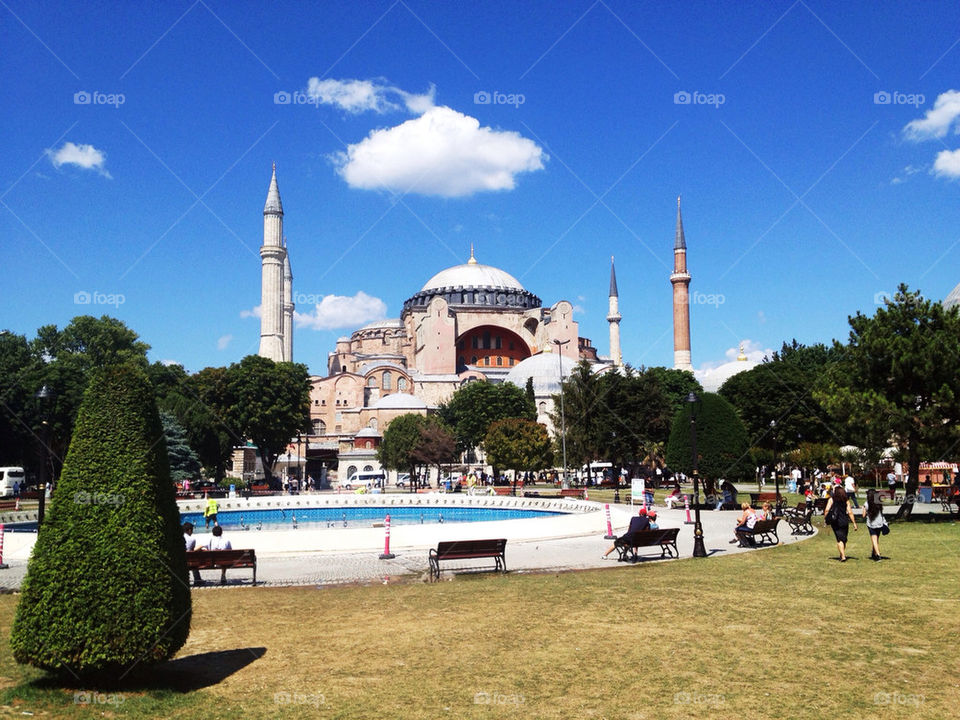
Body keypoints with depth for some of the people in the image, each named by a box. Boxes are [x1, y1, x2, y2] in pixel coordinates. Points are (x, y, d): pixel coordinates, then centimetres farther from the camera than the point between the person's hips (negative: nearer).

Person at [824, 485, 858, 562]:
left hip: (835, 522, -2)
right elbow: (850, 512, -2)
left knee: (839, 539, -1)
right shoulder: (846, 500, 2)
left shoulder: (831, 499, -2)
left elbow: (827, 510, -11)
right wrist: (854, 523, 1)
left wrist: (825, 518, 1)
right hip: (844, 521, 2)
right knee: (844, 539, 17)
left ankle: (843, 556, -11)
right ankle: (842, 554, 28)